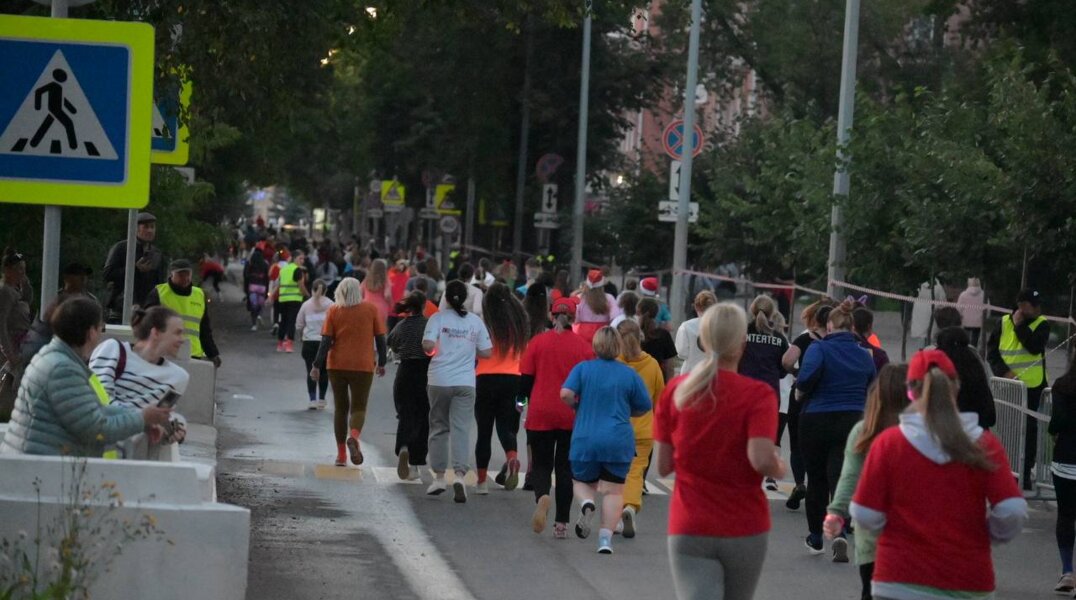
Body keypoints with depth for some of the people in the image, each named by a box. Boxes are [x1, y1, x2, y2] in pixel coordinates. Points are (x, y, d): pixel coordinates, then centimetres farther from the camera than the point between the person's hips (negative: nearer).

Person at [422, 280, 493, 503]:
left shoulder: (438, 318, -4)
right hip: (465, 382, 1)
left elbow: (428, 345, -15)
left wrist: (434, 351, 7)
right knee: (461, 429, -3)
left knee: (439, 428, 12)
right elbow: (487, 352, 3)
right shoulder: (475, 321, 3)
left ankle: (439, 476, 16)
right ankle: (460, 474, -20)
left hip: (439, 381, -1)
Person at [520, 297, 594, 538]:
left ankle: (542, 496, -26)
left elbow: (526, 379, 1)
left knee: (541, 464, 7)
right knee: (565, 467, 9)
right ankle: (561, 524, 6)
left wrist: (523, 401, 17)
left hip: (540, 414, -1)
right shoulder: (584, 346, -1)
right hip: (572, 417, 1)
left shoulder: (537, 342, -2)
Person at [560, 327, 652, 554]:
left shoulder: (582, 368, 1)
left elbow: (566, 393, -13)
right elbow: (644, 407, 7)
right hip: (619, 441, 0)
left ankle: (586, 502, -14)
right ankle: (606, 538, -10)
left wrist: (577, 407, 7)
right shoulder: (630, 374, 1)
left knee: (582, 482, 19)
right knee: (613, 491, 3)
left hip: (585, 439, 0)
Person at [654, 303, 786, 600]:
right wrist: (779, 467, 1)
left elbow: (662, 465, 3)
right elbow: (761, 459, -20)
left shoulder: (675, 390, 1)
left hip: (689, 530, 0)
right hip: (745, 530, 0)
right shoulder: (758, 394, -8)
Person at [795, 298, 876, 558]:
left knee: (816, 479, 12)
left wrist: (801, 390, -6)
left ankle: (816, 538, 25)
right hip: (853, 422, 2)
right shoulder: (865, 355, 6)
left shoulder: (819, 348, -9)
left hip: (817, 421, -2)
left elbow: (807, 375, -26)